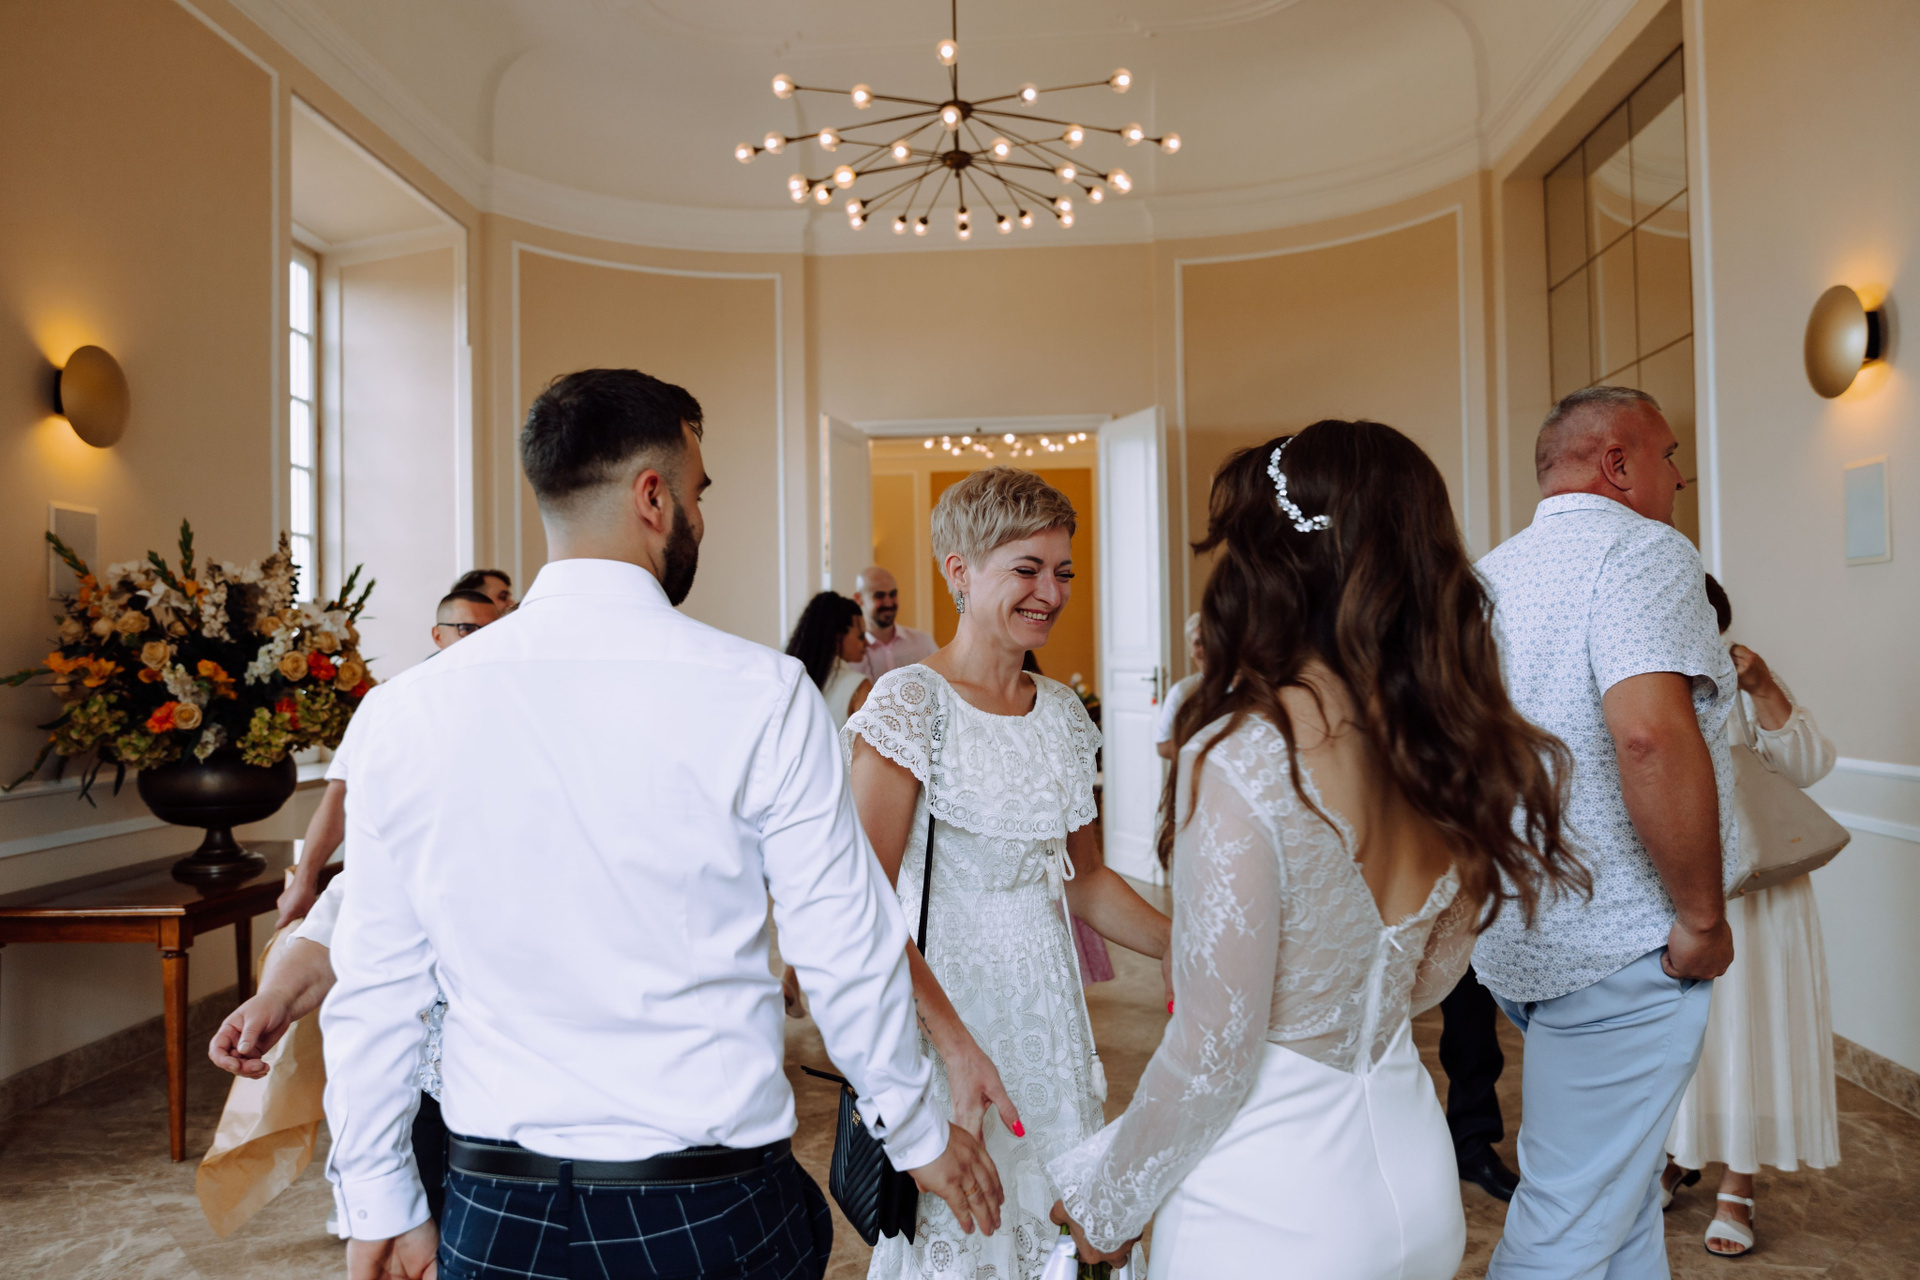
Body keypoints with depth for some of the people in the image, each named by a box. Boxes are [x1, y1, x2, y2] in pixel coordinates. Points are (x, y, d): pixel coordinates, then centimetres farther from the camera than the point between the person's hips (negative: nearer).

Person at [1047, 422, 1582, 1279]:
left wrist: (1106, 1208, -3)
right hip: (1415, 1184, 7)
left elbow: (1213, 1059, -19)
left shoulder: (1241, 757, -26)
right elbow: (1423, 985, 9)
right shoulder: (1441, 747, -5)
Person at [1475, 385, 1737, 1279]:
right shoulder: (1642, 550, -13)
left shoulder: (1493, 572, 14)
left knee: (1620, 1184, 24)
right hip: (1618, 947, -9)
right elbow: (1651, 734, -29)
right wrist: (1703, 916, -18)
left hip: (1521, 935, 9)